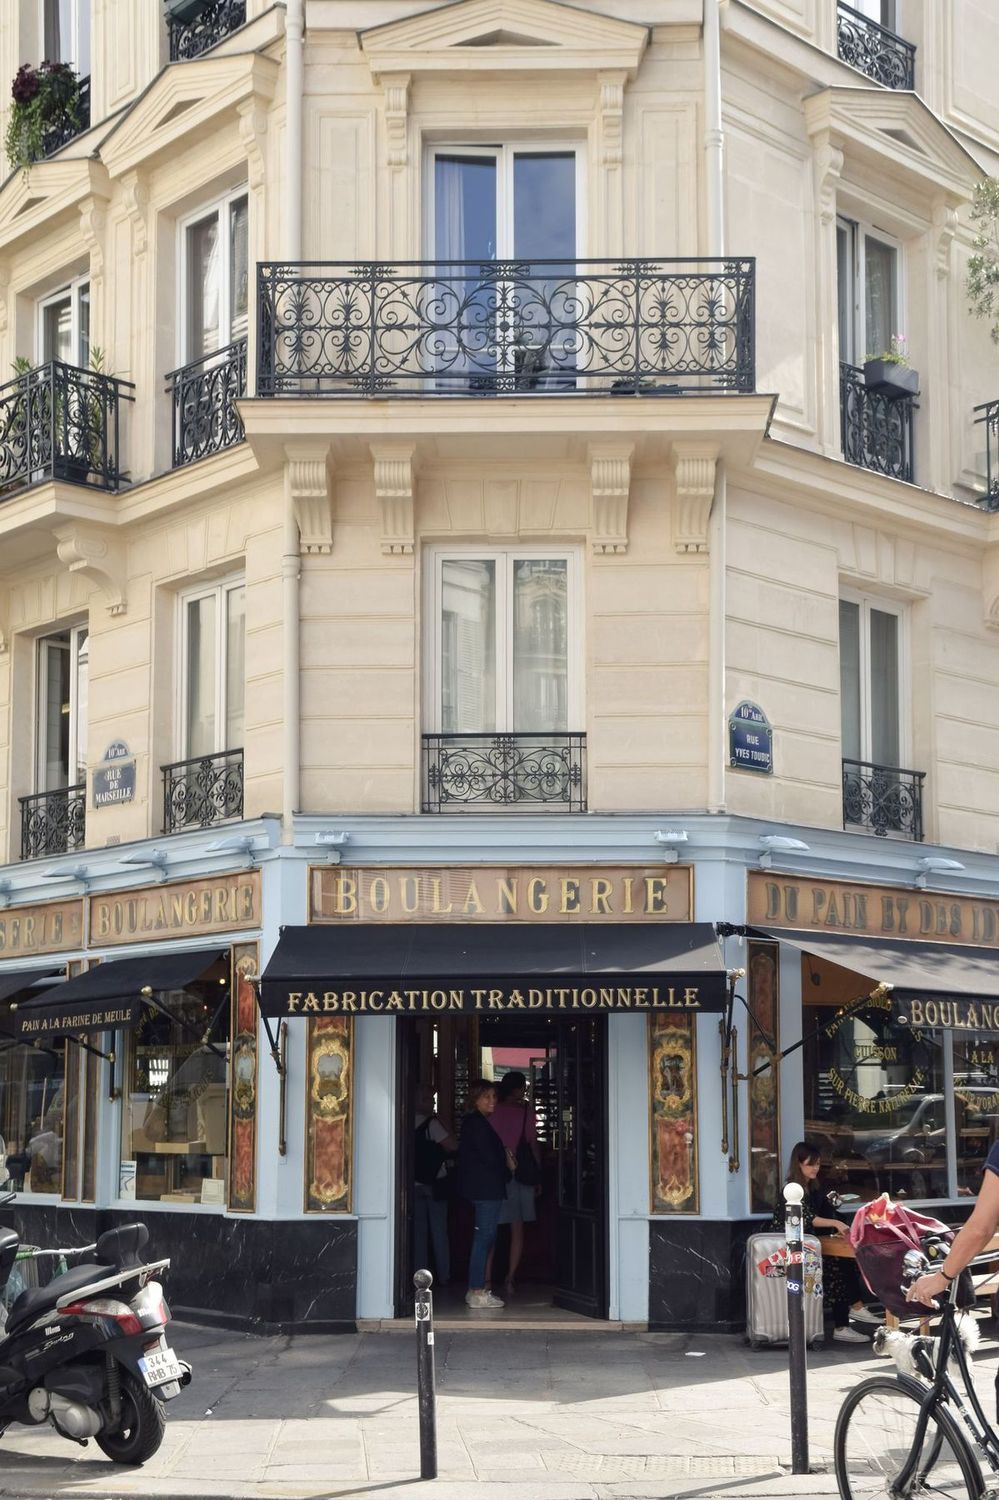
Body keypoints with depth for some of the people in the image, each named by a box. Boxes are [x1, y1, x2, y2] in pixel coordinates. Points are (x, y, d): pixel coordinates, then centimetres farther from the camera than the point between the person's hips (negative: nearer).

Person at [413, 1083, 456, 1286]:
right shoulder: (431, 1123, -16)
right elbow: (453, 1146, -17)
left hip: (413, 1183, 4)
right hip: (435, 1182, -4)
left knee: (418, 1231, 9)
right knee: (439, 1231, 5)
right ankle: (443, 1276, 6)